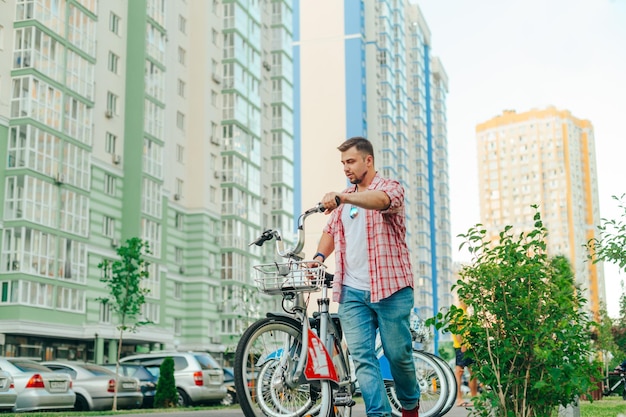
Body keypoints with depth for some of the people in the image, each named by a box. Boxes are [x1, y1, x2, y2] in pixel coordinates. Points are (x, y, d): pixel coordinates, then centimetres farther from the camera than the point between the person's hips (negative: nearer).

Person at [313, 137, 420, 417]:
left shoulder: (391, 188, -1)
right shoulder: (344, 199, 21)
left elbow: (381, 200, -25)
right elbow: (331, 231, 25)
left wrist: (343, 197, -43)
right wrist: (320, 256, 3)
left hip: (390, 288, -5)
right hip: (352, 291, 5)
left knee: (398, 354, 2)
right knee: (362, 357, -5)